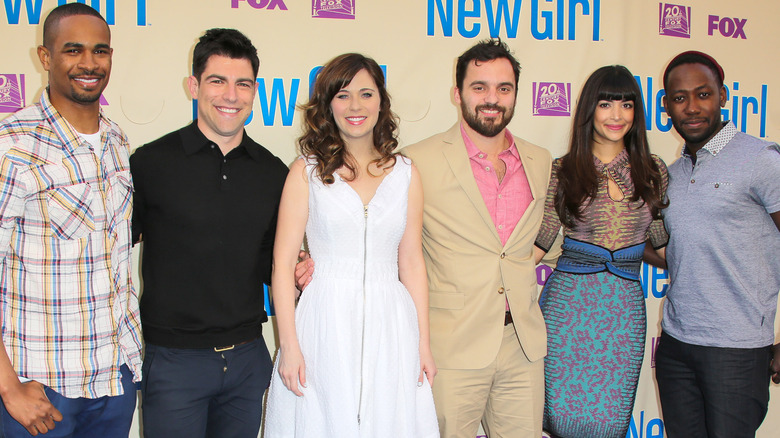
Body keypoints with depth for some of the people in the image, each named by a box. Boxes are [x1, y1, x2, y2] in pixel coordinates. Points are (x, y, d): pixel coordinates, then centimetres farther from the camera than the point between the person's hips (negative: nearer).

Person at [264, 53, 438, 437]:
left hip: (389, 324, 2)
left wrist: (423, 342, 5)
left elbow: (411, 263, 9)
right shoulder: (307, 171, 0)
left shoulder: (405, 173, 7)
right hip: (325, 324, -2)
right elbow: (283, 264, -3)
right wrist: (289, 345, -8)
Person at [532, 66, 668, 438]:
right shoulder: (563, 170, 1)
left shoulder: (653, 171, 7)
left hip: (625, 305, 2)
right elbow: (539, 242, 0)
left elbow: (661, 241, 15)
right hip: (568, 301, -2)